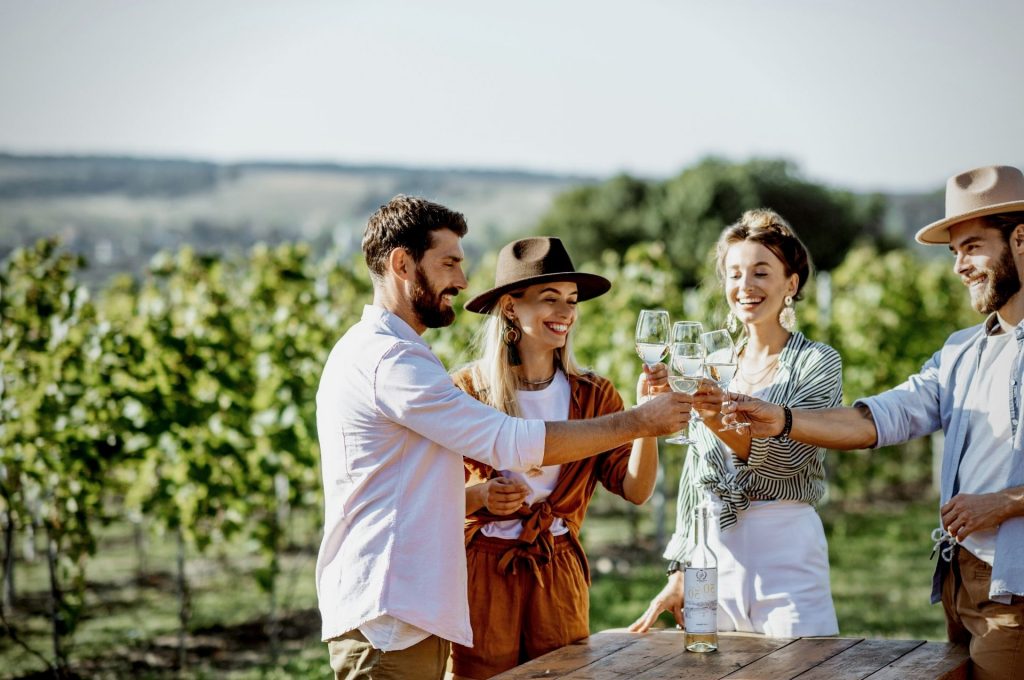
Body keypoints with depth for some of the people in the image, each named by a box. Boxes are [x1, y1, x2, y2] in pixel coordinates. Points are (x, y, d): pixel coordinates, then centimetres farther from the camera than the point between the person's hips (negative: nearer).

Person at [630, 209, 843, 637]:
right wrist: (679, 574, 12)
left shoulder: (818, 363, -2)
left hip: (786, 551, -4)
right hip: (715, 552, 4)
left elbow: (785, 457, -17)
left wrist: (713, 414, -30)